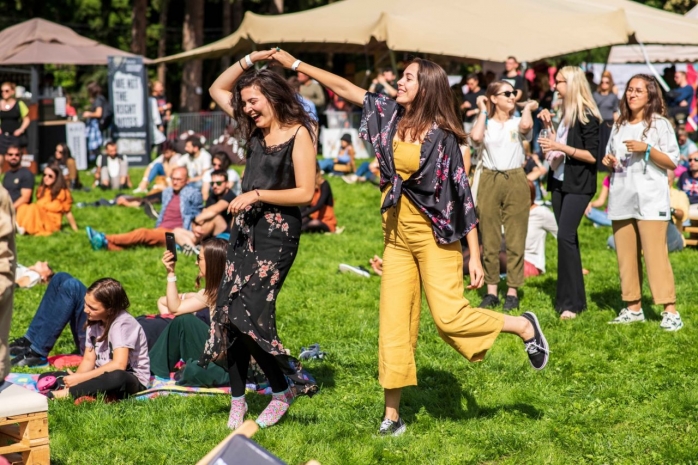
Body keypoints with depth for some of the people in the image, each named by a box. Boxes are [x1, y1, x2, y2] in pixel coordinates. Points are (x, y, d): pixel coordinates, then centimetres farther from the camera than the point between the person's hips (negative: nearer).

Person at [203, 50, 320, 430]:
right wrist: (249, 60, 10)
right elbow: (217, 90, 20)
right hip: (245, 228, 8)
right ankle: (238, 401, 9)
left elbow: (305, 193, -13)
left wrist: (258, 194, -15)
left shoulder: (298, 134, -7)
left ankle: (285, 387, 0)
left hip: (278, 233, -8)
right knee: (228, 311, 2)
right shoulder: (256, 129, 13)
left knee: (249, 311, -16)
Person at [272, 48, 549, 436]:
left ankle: (524, 326, 11)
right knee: (394, 323, 5)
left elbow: (463, 196, -12)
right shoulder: (391, 114, 2)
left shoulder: (442, 136, -12)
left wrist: (475, 256, -14)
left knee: (449, 316, -13)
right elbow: (345, 88, 9)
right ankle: (393, 414, 11)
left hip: (434, 236, -6)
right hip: (397, 234, 6)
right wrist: (296, 64, 9)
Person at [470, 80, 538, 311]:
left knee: (515, 239, 0)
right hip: (489, 181, 1)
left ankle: (512, 292, 6)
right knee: (489, 239, 5)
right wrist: (483, 111, -3)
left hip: (515, 181, -1)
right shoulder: (486, 123, 6)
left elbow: (526, 125, -21)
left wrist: (528, 108, -2)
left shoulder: (517, 122, 4)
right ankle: (491, 291, 13)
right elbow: (475, 137, -16)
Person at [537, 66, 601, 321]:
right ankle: (574, 297, 15)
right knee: (568, 238, 10)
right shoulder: (565, 113, 14)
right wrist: (549, 126, 7)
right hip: (560, 181, 9)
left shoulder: (587, 116, -12)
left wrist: (560, 147, -21)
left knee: (565, 236, -16)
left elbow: (592, 155, -16)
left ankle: (571, 302, -13)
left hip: (578, 185, -9)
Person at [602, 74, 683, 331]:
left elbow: (672, 162, -4)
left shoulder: (659, 124, 0)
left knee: (656, 255, -11)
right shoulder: (619, 126, 16)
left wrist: (646, 149, -17)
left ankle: (670, 310, -9)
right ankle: (633, 308, 13)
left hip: (650, 199, -6)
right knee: (626, 256, 5)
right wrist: (609, 162, 2)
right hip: (622, 199, 6)